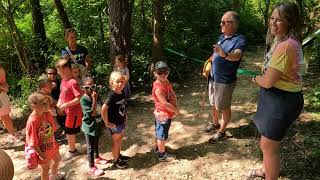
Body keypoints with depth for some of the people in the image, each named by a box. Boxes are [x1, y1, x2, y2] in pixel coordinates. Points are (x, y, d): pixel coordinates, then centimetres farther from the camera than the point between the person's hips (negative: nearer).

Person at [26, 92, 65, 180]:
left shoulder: (47, 114, -12)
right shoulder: (32, 121, -32)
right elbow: (32, 142, -26)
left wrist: (54, 142, 10)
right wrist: (40, 154, -21)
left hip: (52, 145, 8)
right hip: (43, 150, -8)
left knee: (57, 159, 31)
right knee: (45, 168, 15)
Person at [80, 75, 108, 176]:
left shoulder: (96, 95, -2)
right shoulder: (84, 99, -24)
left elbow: (101, 109, 10)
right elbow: (92, 113, -29)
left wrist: (102, 121, 12)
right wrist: (94, 99, -31)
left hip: (97, 125, 7)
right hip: (89, 126, -7)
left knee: (96, 143, 27)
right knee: (90, 147, 6)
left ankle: (97, 158, 49)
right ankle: (92, 168, 19)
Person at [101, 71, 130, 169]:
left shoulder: (122, 93, -4)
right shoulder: (112, 96, -27)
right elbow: (103, 109, -30)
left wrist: (125, 116, 9)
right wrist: (107, 123, -23)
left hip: (121, 121, 7)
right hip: (114, 124, -7)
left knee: (119, 139, 23)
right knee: (116, 141, 10)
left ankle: (119, 155, 44)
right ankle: (116, 161, 28)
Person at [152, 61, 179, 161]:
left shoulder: (166, 82, 0)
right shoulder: (158, 88, -28)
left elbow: (173, 95, 2)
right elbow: (165, 104, -30)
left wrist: (175, 106, -12)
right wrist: (176, 110, -17)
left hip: (165, 114, 9)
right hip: (163, 115, -9)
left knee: (159, 133, 26)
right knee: (162, 136, 8)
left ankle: (159, 148, 47)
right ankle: (162, 155, 24)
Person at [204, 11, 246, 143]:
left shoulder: (239, 39, -17)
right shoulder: (221, 37, 6)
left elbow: (237, 56, -38)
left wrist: (224, 54, -55)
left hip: (225, 81, -8)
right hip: (213, 77, 8)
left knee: (223, 107, 8)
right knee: (213, 104, 21)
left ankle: (221, 132, 24)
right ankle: (215, 125, 41)